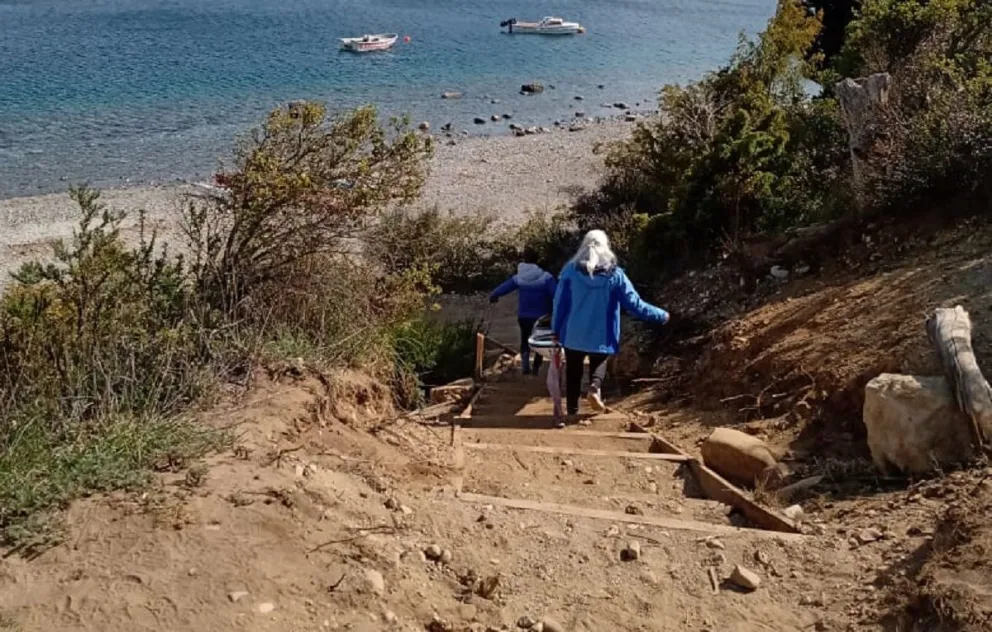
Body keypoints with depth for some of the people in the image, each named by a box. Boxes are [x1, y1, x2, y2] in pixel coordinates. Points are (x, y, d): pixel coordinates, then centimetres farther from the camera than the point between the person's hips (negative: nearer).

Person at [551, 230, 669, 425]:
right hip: (601, 335, 0)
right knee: (599, 362, 23)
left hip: (574, 333, 0)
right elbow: (634, 304, -6)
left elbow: (560, 302, -3)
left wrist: (556, 329, 8)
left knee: (573, 370, 16)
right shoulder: (615, 274, -8)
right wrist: (661, 315, 7)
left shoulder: (570, 270, -7)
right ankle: (595, 387, -6)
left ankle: (572, 409, 21)